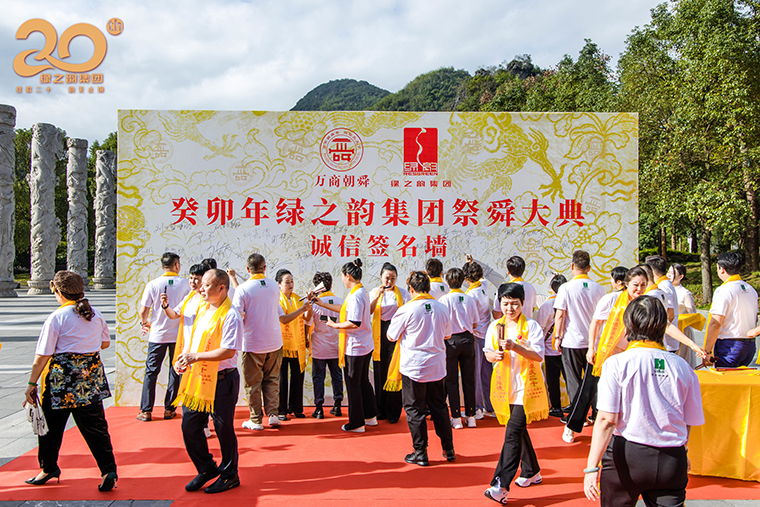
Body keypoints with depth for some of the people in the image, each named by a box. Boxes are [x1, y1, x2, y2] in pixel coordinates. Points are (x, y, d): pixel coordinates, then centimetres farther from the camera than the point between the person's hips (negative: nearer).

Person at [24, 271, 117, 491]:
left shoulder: (56, 317, -10)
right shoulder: (95, 315, 4)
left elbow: (43, 355, -10)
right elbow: (105, 343, 16)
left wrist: (32, 384, -4)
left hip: (62, 376, -4)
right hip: (92, 374, 4)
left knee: (52, 424, 16)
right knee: (95, 425, 6)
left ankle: (49, 468, 31)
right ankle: (108, 470, -1)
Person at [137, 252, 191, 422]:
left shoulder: (152, 284, -6)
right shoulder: (185, 283, -5)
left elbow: (143, 311, -5)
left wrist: (145, 323, 16)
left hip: (157, 335, 0)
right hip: (179, 334, 0)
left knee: (151, 372, 9)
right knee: (175, 372, 10)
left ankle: (146, 411, 10)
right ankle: (169, 409, 13)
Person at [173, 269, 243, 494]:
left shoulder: (230, 316, -16)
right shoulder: (202, 310, 11)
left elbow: (228, 351, -22)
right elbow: (192, 338, 21)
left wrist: (196, 356, -20)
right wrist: (184, 356, 3)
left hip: (221, 380, -8)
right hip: (196, 378, 8)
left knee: (224, 429, 4)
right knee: (189, 426, 12)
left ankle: (229, 475, 23)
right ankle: (206, 469, 31)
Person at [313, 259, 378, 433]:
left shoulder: (356, 295, -22)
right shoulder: (362, 291, 10)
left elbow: (354, 323, -27)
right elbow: (346, 309, 22)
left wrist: (335, 325, -13)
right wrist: (323, 304, 25)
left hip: (355, 347, -10)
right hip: (366, 345, 10)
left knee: (353, 384, 3)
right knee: (363, 381, 20)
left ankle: (357, 423, 12)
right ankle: (370, 416, 30)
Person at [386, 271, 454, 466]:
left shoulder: (406, 310, -14)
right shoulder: (442, 308, -1)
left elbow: (391, 336, -3)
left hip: (413, 368, -4)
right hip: (437, 367, 4)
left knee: (415, 410, 7)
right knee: (439, 407, 17)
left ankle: (420, 454, 13)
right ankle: (449, 450, 24)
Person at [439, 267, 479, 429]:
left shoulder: (445, 299, -11)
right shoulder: (470, 299, -1)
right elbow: (474, 324, 7)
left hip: (451, 341, -3)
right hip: (468, 340, 3)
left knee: (452, 380, 6)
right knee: (469, 379, 12)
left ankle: (456, 418, 8)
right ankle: (470, 416, 18)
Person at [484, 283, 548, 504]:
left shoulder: (532, 326, -6)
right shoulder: (495, 327, 8)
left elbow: (538, 356, -13)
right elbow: (488, 353, 13)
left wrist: (515, 346, -26)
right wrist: (495, 355, -10)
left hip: (525, 386, -5)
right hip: (506, 386, 6)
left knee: (513, 433, -14)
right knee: (518, 430, 18)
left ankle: (501, 485, -15)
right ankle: (532, 472, 37)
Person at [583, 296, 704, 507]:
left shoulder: (617, 363, -10)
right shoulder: (682, 367, 0)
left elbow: (606, 420, -15)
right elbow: (689, 422, 8)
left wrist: (591, 467, -12)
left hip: (626, 456, -2)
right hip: (672, 461, 2)